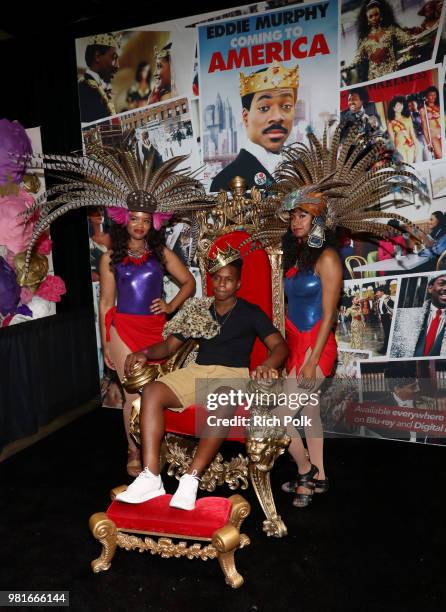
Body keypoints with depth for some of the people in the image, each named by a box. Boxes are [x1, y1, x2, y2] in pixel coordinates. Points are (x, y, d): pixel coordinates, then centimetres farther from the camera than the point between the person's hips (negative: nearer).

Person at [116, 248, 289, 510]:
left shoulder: (251, 312, 8)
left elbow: (280, 345, -4)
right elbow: (169, 346, 18)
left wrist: (268, 366, -27)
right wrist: (145, 353, -3)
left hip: (233, 374, -3)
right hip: (197, 371, 4)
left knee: (223, 403, -40)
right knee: (152, 391, -23)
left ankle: (191, 479, -33)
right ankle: (151, 477, -27)